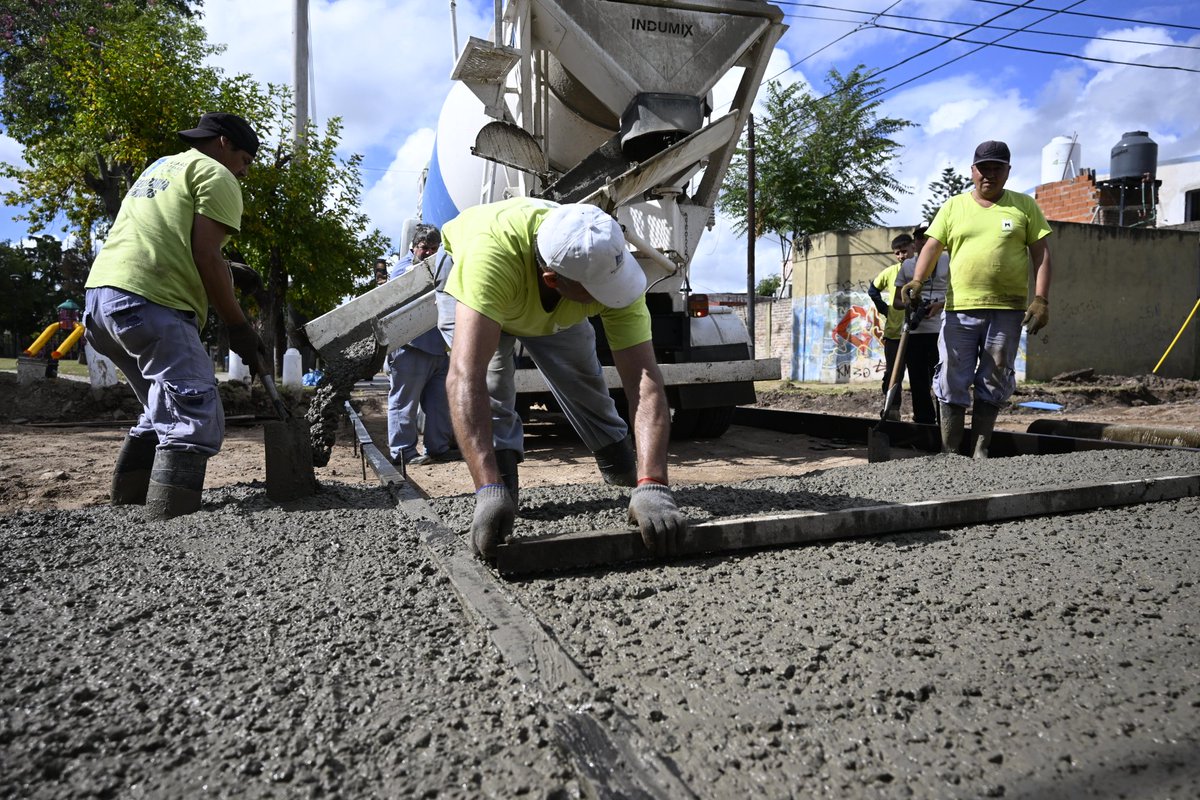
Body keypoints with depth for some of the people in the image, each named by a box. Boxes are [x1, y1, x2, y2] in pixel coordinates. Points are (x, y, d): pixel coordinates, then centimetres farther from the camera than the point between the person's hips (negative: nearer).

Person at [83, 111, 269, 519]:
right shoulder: (217, 176, 3)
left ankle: (125, 509, 21)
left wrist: (227, 271, 27)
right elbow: (205, 255, -9)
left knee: (166, 411, 20)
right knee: (196, 418, -15)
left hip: (102, 294, 10)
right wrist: (239, 328, -5)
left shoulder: (159, 168, 31)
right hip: (148, 302, -10)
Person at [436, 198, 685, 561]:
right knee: (491, 384, -25)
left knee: (586, 384, 8)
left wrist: (652, 485, -55)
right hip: (471, 290, -2)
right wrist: (489, 490, -64)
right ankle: (500, 486, -6)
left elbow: (645, 382, -43)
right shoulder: (492, 249, -51)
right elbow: (465, 375, -57)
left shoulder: (608, 261, -40)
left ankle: (622, 470, 33)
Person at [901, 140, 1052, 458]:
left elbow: (1041, 254, 6)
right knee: (952, 383, -2)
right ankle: (949, 452, 6)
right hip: (959, 308, 0)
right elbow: (933, 247, 3)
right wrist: (917, 281, -16)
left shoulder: (1025, 206, 9)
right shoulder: (953, 207, 10)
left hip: (1007, 311, 0)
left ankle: (980, 450, 16)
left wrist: (1041, 299, -5)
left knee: (993, 384, 6)